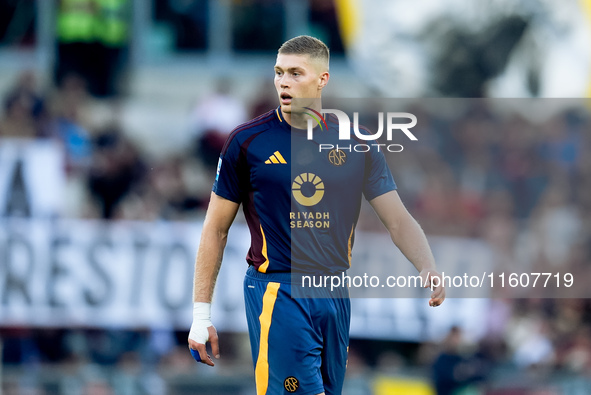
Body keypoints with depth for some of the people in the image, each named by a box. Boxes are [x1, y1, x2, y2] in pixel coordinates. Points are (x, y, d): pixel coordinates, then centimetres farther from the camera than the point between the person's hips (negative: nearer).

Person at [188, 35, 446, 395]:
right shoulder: (248, 142, -1)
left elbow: (398, 220, 6)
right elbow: (216, 229, 4)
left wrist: (428, 268, -14)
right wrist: (201, 314, 1)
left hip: (335, 295, 4)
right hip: (277, 293, -4)